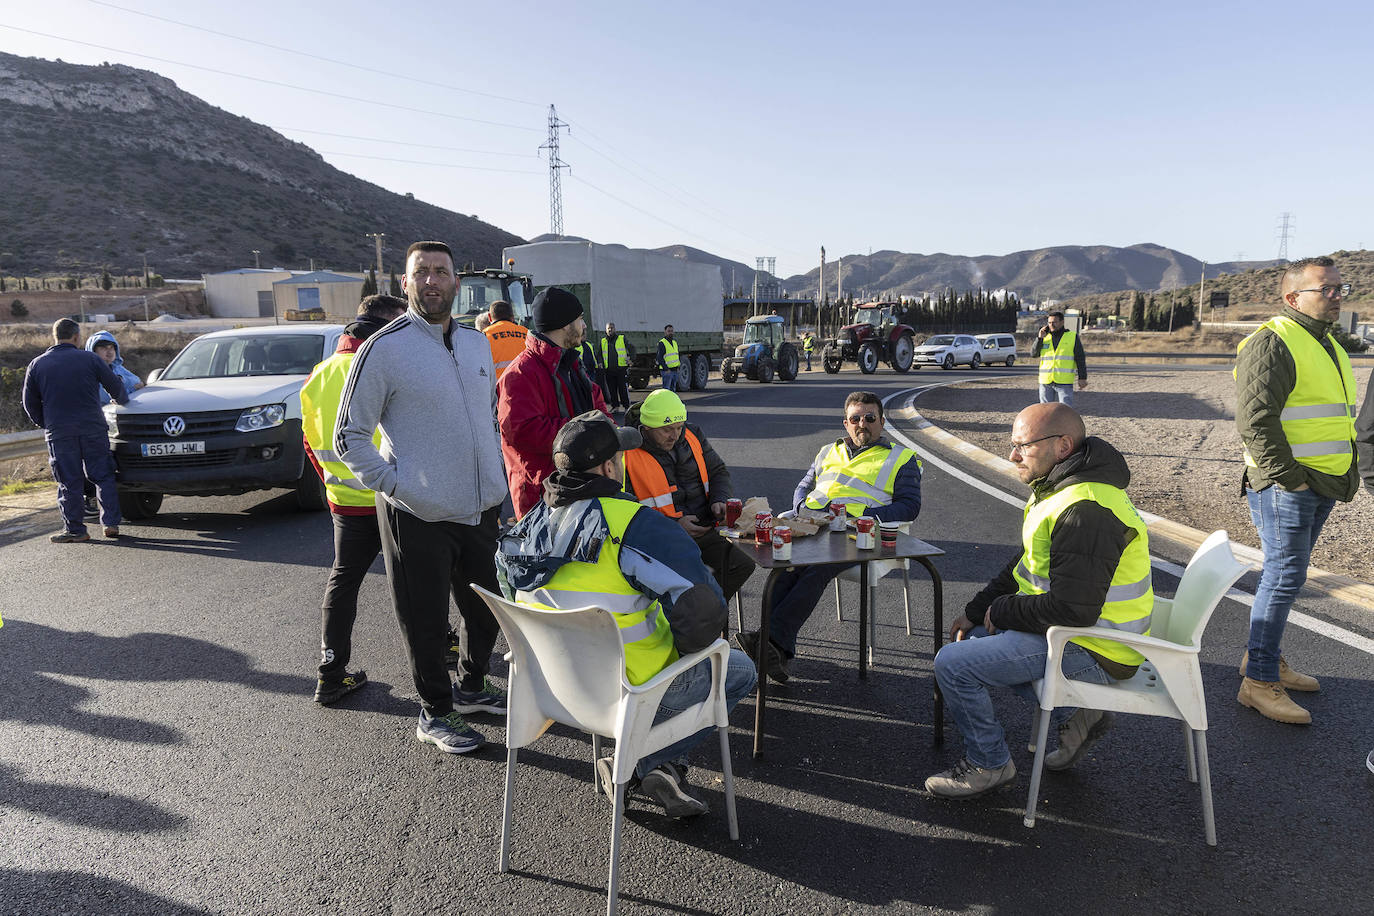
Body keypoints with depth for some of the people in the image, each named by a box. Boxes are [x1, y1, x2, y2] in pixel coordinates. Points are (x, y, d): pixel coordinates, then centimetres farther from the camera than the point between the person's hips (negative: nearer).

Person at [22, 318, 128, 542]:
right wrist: (122, 401, 29)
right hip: (93, 429, -1)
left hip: (59, 432, 1)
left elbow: (29, 402, 10)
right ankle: (111, 523, 6)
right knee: (103, 476, 7)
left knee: (68, 482, 5)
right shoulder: (90, 359, 1)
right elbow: (115, 386, 7)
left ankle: (74, 529, 8)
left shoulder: (37, 365, 6)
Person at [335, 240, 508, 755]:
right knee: (426, 621, 7)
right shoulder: (384, 348, -11)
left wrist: (492, 472, 13)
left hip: (481, 508, 6)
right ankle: (435, 714, 28)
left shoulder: (477, 343, 8)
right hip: (419, 517, -6)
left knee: (488, 610, 19)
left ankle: (472, 687, 43)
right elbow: (349, 437, -8)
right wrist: (395, 485, -16)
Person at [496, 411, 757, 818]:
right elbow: (702, 607, -28)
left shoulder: (531, 523, -2)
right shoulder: (636, 525, -25)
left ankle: (666, 768, 21)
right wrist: (684, 650, -6)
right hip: (626, 694, -7)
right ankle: (638, 765, 5)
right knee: (740, 670, 14)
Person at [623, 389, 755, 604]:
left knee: (743, 564, -16)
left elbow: (719, 472, 21)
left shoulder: (692, 435, 8)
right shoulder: (626, 453, -9)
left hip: (704, 529, 5)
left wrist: (719, 500, -1)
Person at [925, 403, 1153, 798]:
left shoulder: (1085, 512, -27)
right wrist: (976, 611, 9)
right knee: (975, 637, 23)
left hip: (1089, 649, -11)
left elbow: (1072, 608, -30)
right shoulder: (1058, 487, 8)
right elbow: (1024, 565, 16)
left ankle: (988, 763, 8)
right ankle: (1073, 715, 18)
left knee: (953, 663, -15)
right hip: (1070, 626, 11)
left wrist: (1001, 612, -14)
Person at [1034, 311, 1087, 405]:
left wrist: (1082, 378, -6)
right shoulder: (1045, 338, 10)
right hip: (1046, 382, 3)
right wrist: (1040, 338, -8)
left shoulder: (1073, 337, 2)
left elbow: (1080, 359, 0)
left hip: (1064, 383, -3)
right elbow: (1033, 354, 2)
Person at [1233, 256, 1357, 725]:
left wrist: (1344, 475, 19)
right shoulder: (1272, 343, -12)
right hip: (1285, 486, -9)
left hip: (1320, 485, 9)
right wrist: (1287, 477, -20)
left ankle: (1263, 656, 27)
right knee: (1284, 576, -8)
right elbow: (1255, 420, -20)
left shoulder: (1327, 346, 18)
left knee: (1285, 573, 15)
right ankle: (1259, 682, -2)